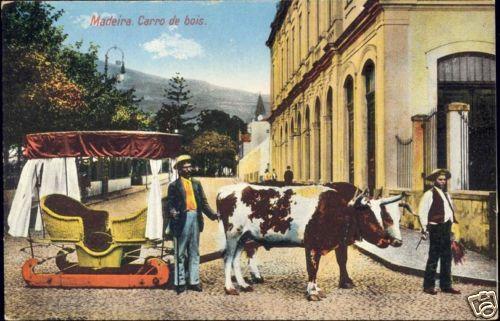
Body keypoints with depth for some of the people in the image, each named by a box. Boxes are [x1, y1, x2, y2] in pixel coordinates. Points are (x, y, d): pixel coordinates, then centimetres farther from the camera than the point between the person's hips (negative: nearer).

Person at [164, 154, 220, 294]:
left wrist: (212, 214, -2)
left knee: (194, 252, 11)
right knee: (180, 253, 4)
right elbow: (169, 204, -6)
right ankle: (180, 282, 12)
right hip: (182, 220, -5)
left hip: (195, 219, 5)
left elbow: (203, 202, 11)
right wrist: (172, 212, -27)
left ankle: (194, 281, 19)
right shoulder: (174, 185, 0)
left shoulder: (197, 183, 13)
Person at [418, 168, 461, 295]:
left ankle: (446, 285, 21)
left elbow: (450, 211, 22)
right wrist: (425, 228, -14)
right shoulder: (429, 194, -6)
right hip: (436, 228, -8)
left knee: (447, 257, 11)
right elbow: (422, 212, -11)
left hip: (446, 228, 8)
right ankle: (428, 286, 5)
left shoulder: (446, 194, 18)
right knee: (434, 258, -4)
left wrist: (452, 223, 15)